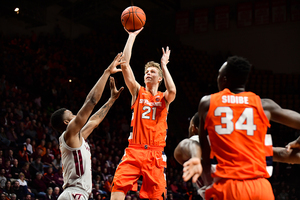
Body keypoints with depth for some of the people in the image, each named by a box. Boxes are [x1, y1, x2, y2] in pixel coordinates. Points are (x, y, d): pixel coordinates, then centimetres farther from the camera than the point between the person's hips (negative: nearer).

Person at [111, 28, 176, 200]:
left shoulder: (164, 98, 10)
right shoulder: (138, 92, 11)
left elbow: (172, 91, -16)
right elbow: (125, 64, 2)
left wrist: (164, 65, -4)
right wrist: (132, 36, 1)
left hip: (155, 153, 0)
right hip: (134, 150, 0)